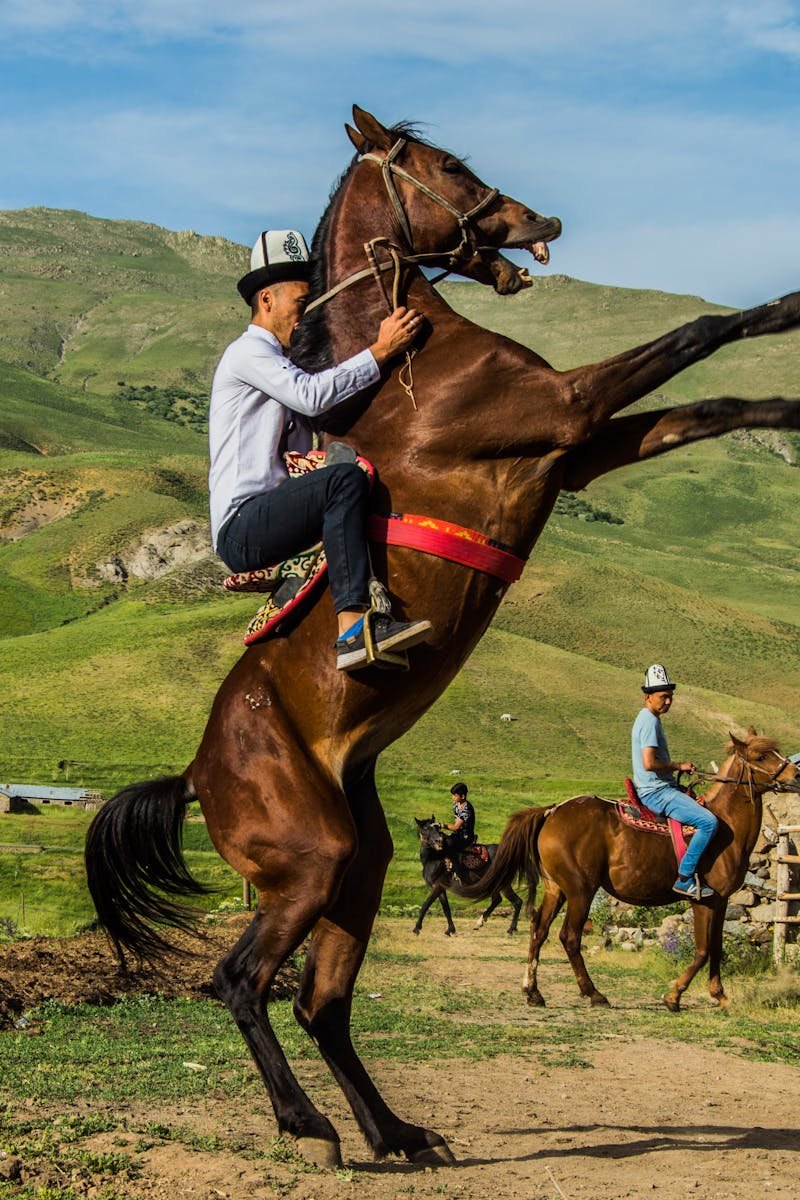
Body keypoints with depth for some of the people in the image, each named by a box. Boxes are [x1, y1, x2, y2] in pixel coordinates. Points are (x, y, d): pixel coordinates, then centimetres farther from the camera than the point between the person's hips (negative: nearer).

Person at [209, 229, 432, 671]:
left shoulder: (284, 365, 28)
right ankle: (352, 629, -42)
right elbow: (313, 395, -21)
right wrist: (381, 351, -16)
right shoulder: (247, 352, -3)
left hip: (268, 524, 10)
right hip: (241, 529, -10)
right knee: (344, 479, -30)